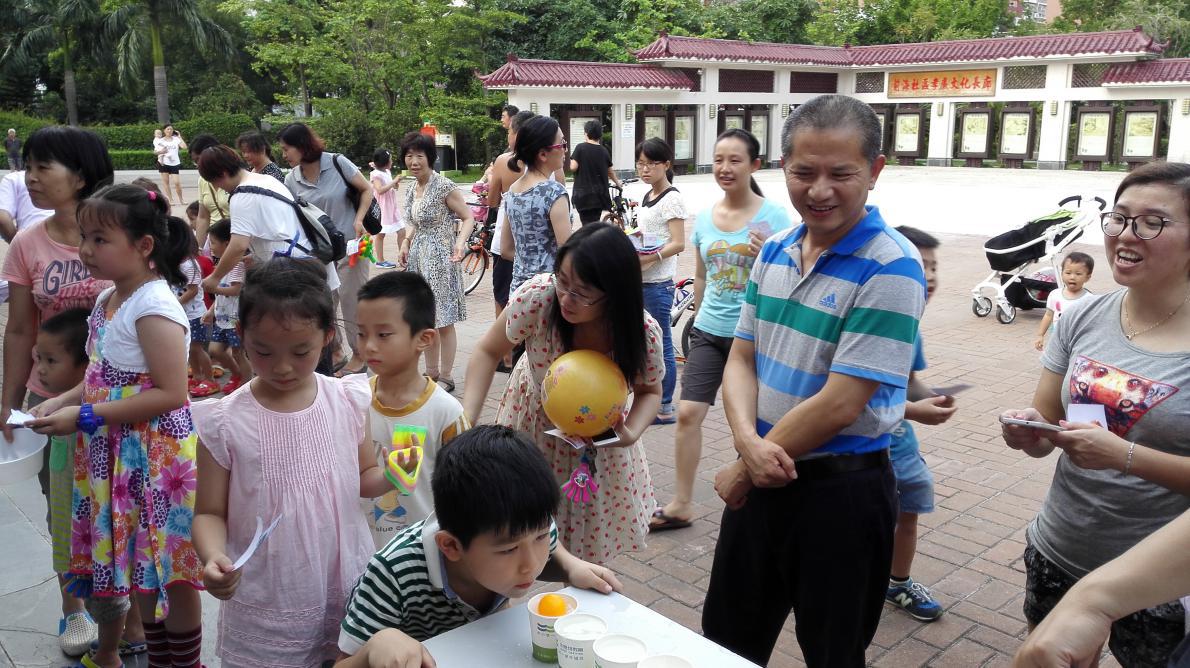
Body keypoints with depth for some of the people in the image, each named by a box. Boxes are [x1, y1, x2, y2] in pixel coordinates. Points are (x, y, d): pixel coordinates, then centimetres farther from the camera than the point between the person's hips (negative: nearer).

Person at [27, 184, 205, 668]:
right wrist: (63, 401, 0)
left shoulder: (154, 307, -19)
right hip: (116, 452, 9)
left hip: (156, 454, -9)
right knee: (140, 562, 20)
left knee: (169, 567, 6)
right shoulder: (107, 300, 8)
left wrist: (84, 417, -21)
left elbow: (171, 394, -25)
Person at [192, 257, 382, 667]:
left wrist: (391, 477, -11)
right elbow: (210, 513, -3)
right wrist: (213, 556, -22)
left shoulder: (349, 403, -5)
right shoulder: (225, 423, -12)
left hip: (347, 593, 2)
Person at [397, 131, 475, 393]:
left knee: (444, 321, -1)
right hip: (418, 257, 8)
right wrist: (406, 241, 4)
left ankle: (446, 377, 9)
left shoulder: (443, 186, -12)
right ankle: (431, 372, 25)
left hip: (439, 257, -7)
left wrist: (460, 242, -25)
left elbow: (468, 217, -10)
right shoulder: (411, 189, 10)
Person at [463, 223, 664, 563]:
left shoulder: (643, 333, -30)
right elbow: (488, 351, -17)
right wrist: (467, 419, -29)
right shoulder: (538, 296, -34)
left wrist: (630, 433, -27)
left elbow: (649, 391, -7)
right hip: (533, 417, 0)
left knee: (591, 539, 10)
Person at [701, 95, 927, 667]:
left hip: (841, 490, -6)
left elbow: (840, 403, -22)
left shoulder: (891, 268, -18)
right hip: (761, 478, 6)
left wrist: (742, 471, -12)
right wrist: (748, 443, -15)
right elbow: (741, 359, 4)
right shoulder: (774, 251, 3)